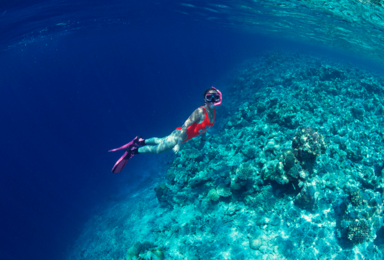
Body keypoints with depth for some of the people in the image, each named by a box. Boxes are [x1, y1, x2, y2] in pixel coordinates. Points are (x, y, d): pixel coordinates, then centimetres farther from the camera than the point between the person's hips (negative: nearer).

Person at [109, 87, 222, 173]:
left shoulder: (213, 112, -4)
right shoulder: (200, 112, -30)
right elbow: (185, 126, -32)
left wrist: (203, 138, 19)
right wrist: (179, 144, -34)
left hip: (185, 136, 8)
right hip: (179, 135, -8)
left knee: (160, 142, 25)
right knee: (157, 150, 6)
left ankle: (141, 141, 41)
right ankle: (133, 151, 21)